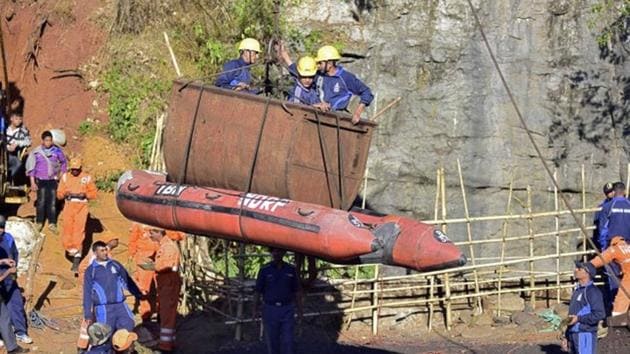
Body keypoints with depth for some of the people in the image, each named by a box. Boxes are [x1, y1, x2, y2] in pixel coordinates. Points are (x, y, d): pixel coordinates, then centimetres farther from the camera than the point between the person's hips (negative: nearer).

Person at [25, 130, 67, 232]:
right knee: (41, 202, -1)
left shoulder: (57, 151, -4)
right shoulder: (36, 152, -8)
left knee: (52, 202, 2)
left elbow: (64, 162, 13)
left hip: (52, 180, 2)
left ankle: (52, 223, 12)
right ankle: (39, 222, 11)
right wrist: (32, 182, -5)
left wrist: (61, 174, 8)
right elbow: (31, 168, -3)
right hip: (41, 180, -2)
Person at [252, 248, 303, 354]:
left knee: (288, 341, -3)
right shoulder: (265, 270, -2)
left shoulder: (291, 270, 3)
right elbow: (257, 291, -1)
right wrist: (255, 310, -9)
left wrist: (300, 311, 4)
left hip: (287, 310, 1)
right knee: (272, 341, 5)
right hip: (270, 309, -1)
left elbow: (296, 292, 7)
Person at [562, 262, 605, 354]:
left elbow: (600, 314, -20)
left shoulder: (592, 291, -11)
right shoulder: (577, 291, 18)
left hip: (586, 335, -9)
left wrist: (579, 318, -23)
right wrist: (566, 337, 22)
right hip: (573, 335, 9)